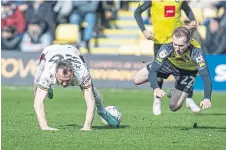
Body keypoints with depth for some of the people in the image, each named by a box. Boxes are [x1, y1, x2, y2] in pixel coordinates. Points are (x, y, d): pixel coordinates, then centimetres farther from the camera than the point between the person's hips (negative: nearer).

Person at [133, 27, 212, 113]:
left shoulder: (196, 52, -43)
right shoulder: (167, 48, -39)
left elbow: (205, 76, -44)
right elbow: (153, 71, -40)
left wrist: (207, 99, -59)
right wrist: (156, 88, -60)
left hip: (187, 71, -1)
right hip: (169, 63, 1)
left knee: (174, 107, -6)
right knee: (136, 79, -3)